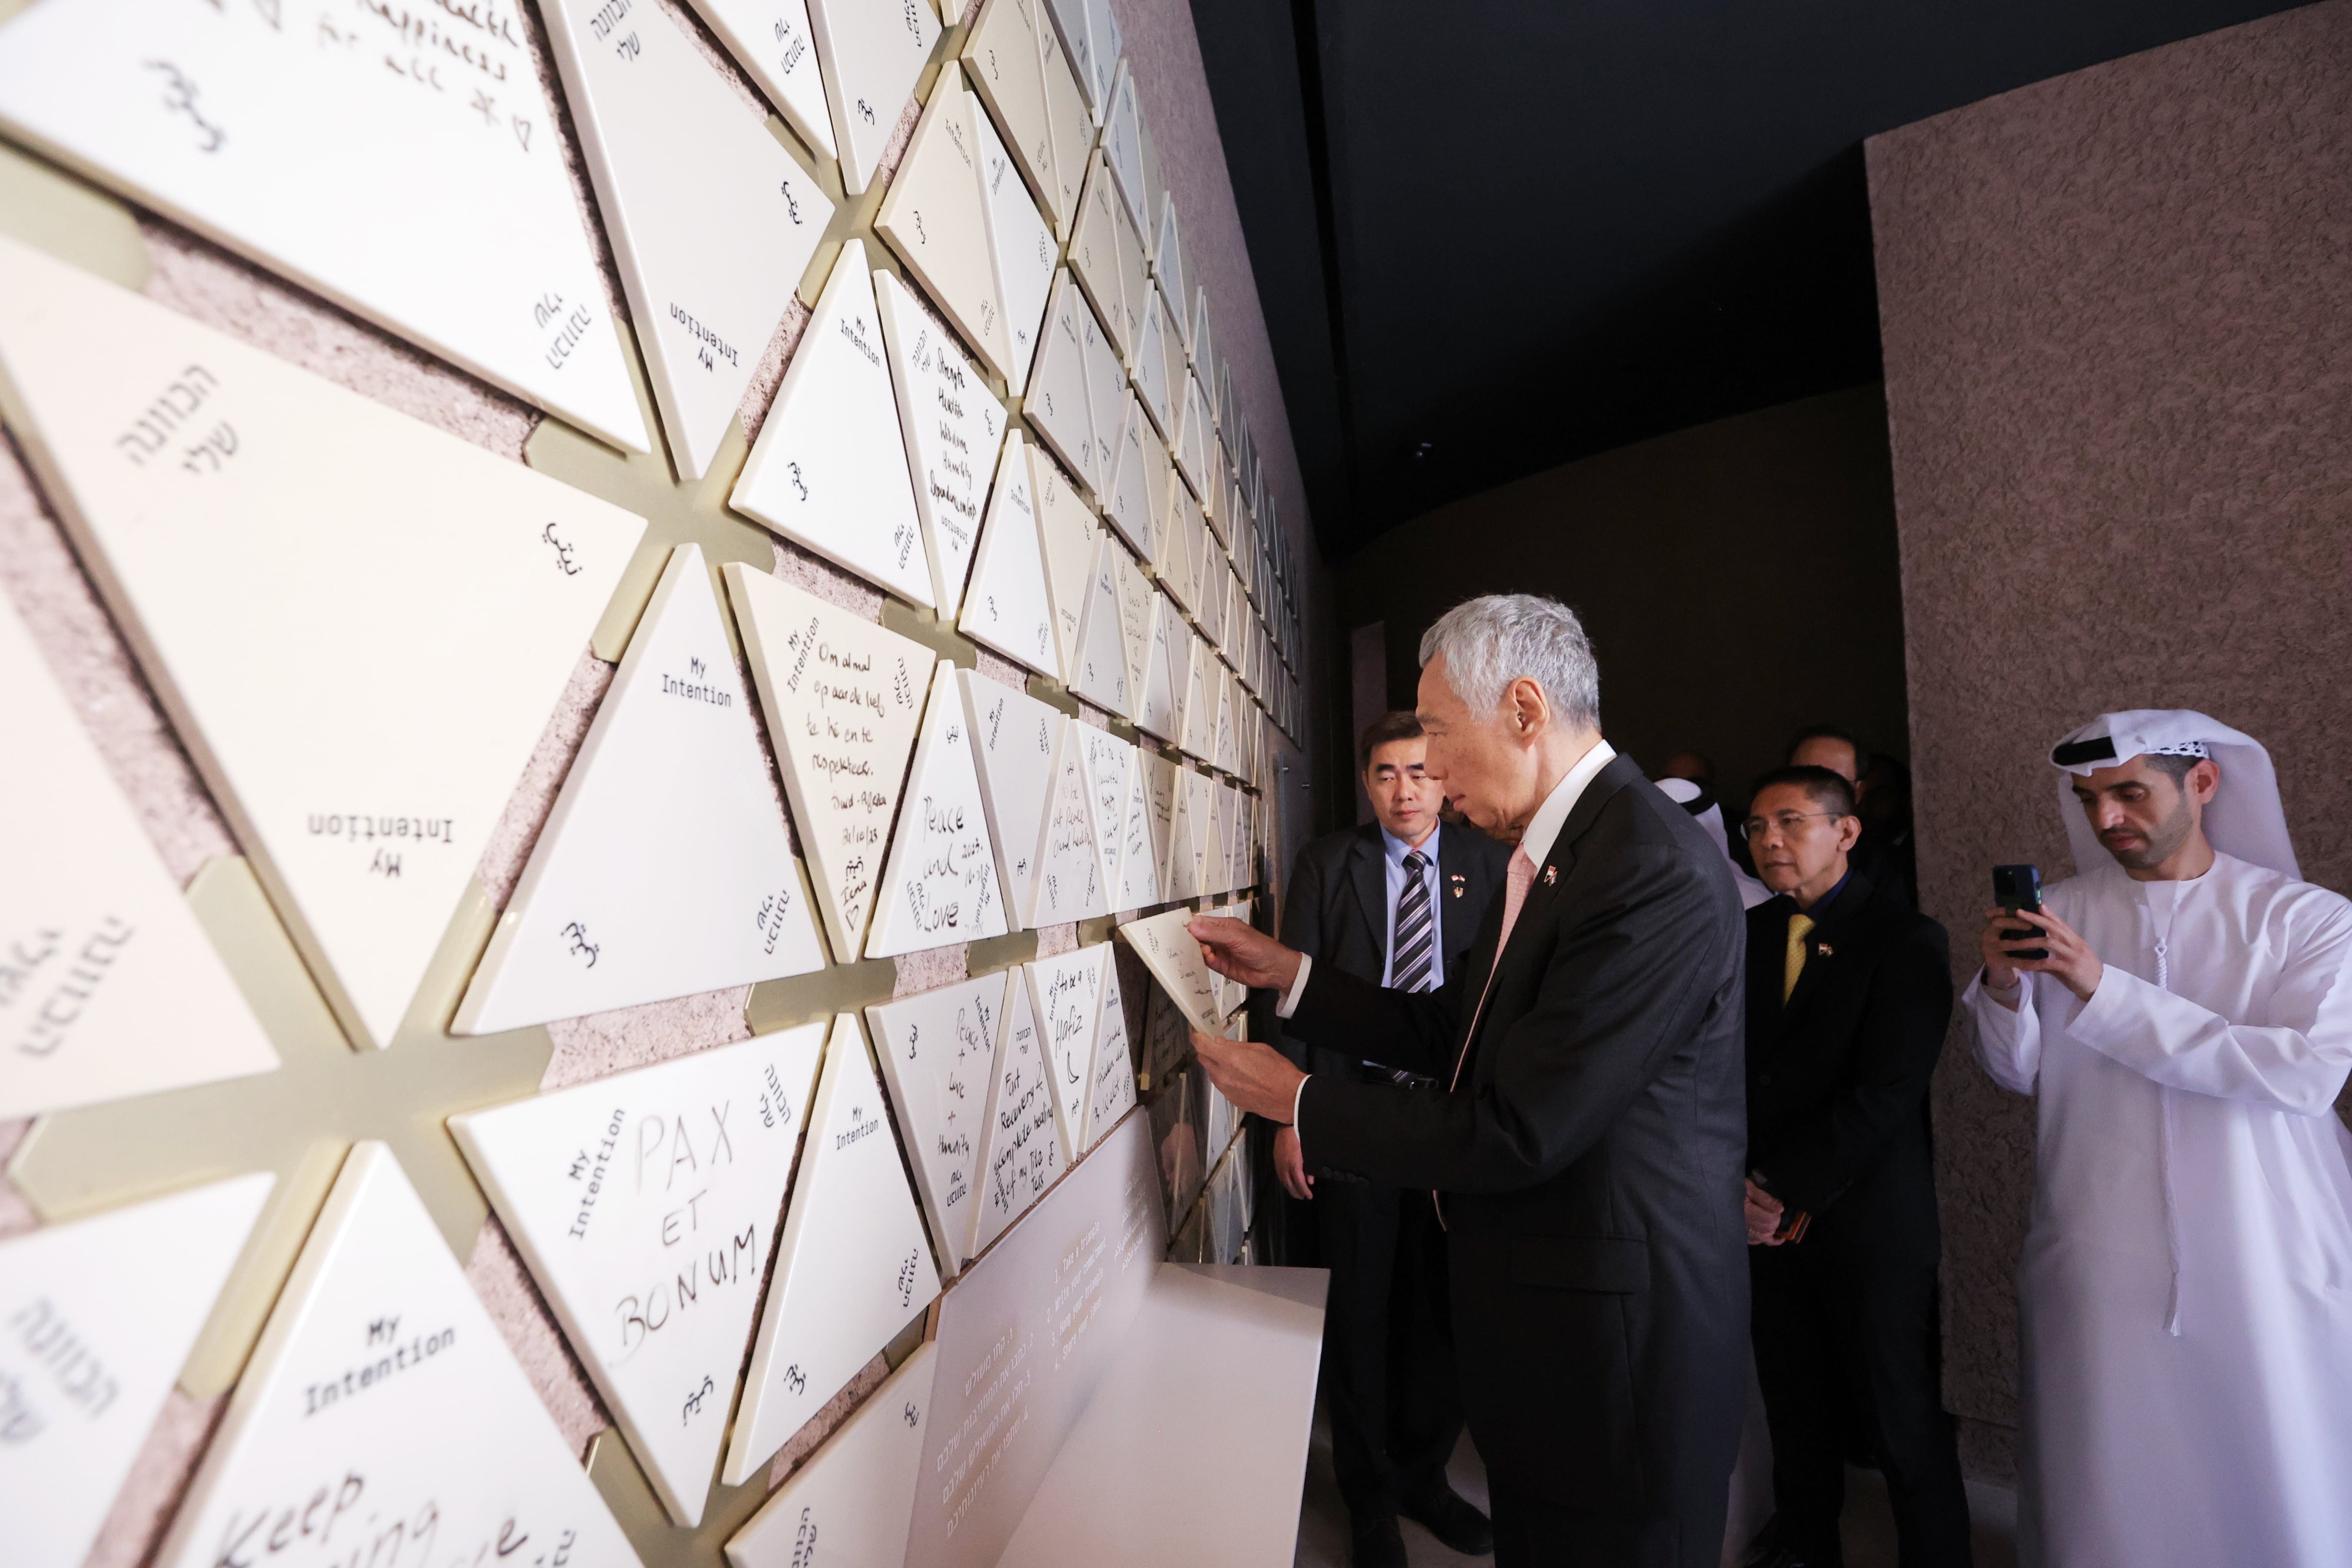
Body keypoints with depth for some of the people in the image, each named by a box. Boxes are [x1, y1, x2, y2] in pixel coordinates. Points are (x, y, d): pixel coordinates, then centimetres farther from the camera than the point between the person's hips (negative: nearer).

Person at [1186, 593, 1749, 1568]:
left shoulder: (1654, 872, -27)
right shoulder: (1548, 851, 4)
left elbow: (1516, 1133, -27)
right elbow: (1454, 1028, 8)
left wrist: (1297, 1101, -17)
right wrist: (1286, 971, 3)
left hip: (1614, 1343, -8)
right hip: (1530, 1311, 9)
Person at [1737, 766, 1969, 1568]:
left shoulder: (1907, 940, -10)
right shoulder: (1748, 932, 4)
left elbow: (1886, 1094, -16)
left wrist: (1783, 1188, -16)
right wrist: (1741, 1184, -5)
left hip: (1870, 1222, -4)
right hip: (1769, 1219, 5)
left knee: (1902, 1419, 10)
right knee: (1794, 1400, 19)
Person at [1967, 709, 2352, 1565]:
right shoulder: (2061, 912, 1)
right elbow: (2021, 1072, 2)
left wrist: (2106, 991, -22)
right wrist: (2002, 989, -17)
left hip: (2270, 1268, -1)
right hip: (2099, 1265, 1)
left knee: (2283, 1493, 13)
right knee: (2102, 1491, 12)